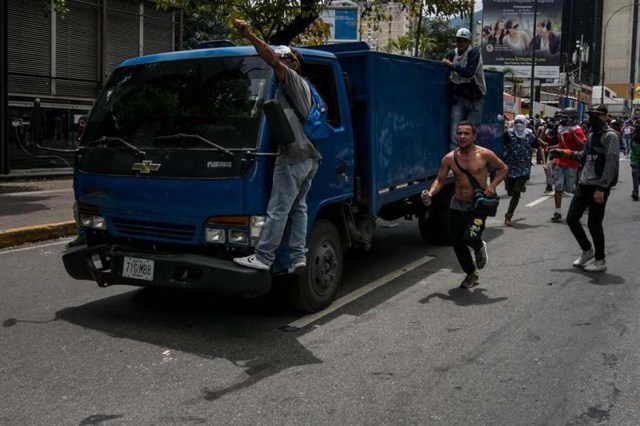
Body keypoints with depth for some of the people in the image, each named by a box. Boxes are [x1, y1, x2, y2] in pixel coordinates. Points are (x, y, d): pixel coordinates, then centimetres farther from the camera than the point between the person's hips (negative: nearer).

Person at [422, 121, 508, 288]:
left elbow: (503, 169, 4)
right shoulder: (449, 158, -2)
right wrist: (430, 194, -16)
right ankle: (471, 274, 31)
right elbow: (440, 180, 4)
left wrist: (493, 185, -13)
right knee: (457, 243, 6)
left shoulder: (485, 154, -9)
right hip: (457, 205, 4)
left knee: (470, 237, -23)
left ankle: (479, 247, 18)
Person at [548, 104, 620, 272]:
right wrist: (563, 153, 15)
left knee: (594, 224, -2)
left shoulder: (610, 136, -10)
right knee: (571, 218, 10)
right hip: (583, 185, 8)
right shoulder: (592, 135, 16)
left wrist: (601, 188, -22)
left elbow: (611, 164, -17)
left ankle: (600, 261, 14)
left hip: (599, 187, -8)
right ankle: (587, 250, 29)